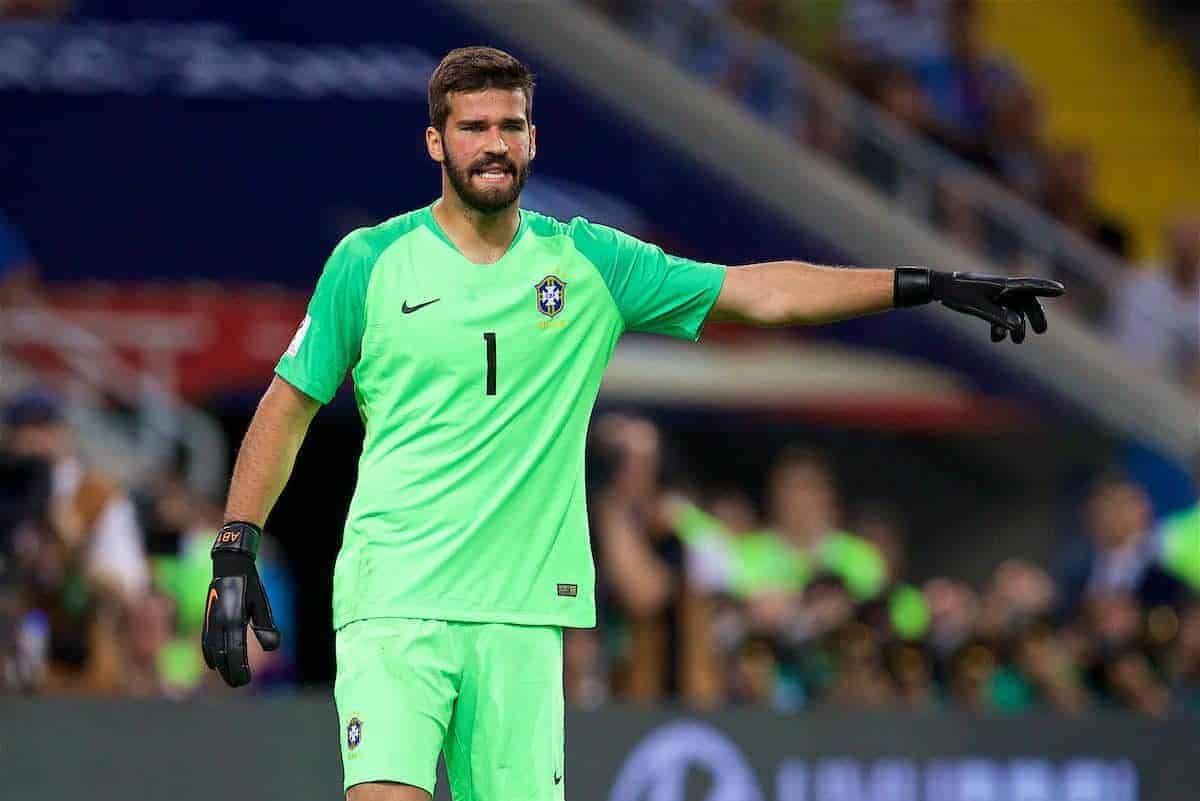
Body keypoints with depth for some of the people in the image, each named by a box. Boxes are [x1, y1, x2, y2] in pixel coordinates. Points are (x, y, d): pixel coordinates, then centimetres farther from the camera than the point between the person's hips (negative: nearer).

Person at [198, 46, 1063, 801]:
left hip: (522, 611, 3)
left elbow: (759, 291, 6)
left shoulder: (587, 263, 7)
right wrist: (235, 555, 5)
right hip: (392, 599, -2)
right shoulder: (369, 263, 3)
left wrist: (928, 286, -1)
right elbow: (288, 406, 11)